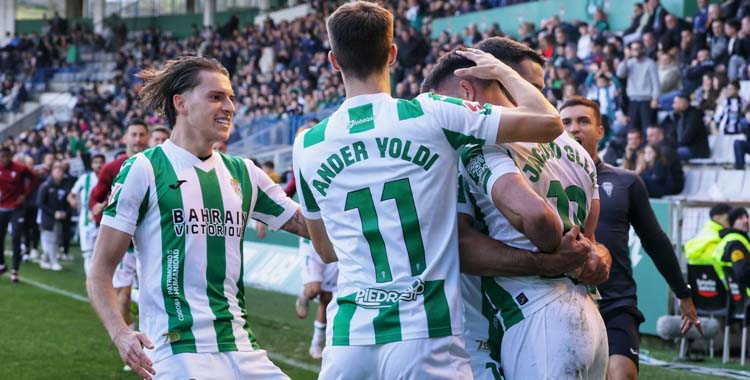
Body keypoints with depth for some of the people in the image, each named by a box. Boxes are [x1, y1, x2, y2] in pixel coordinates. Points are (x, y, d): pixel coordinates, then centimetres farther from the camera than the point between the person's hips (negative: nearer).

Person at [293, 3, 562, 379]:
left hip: (348, 337, 3)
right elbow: (548, 122, -3)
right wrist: (501, 70, 14)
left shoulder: (307, 147, 6)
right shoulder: (432, 114, -6)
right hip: (425, 335, -3)